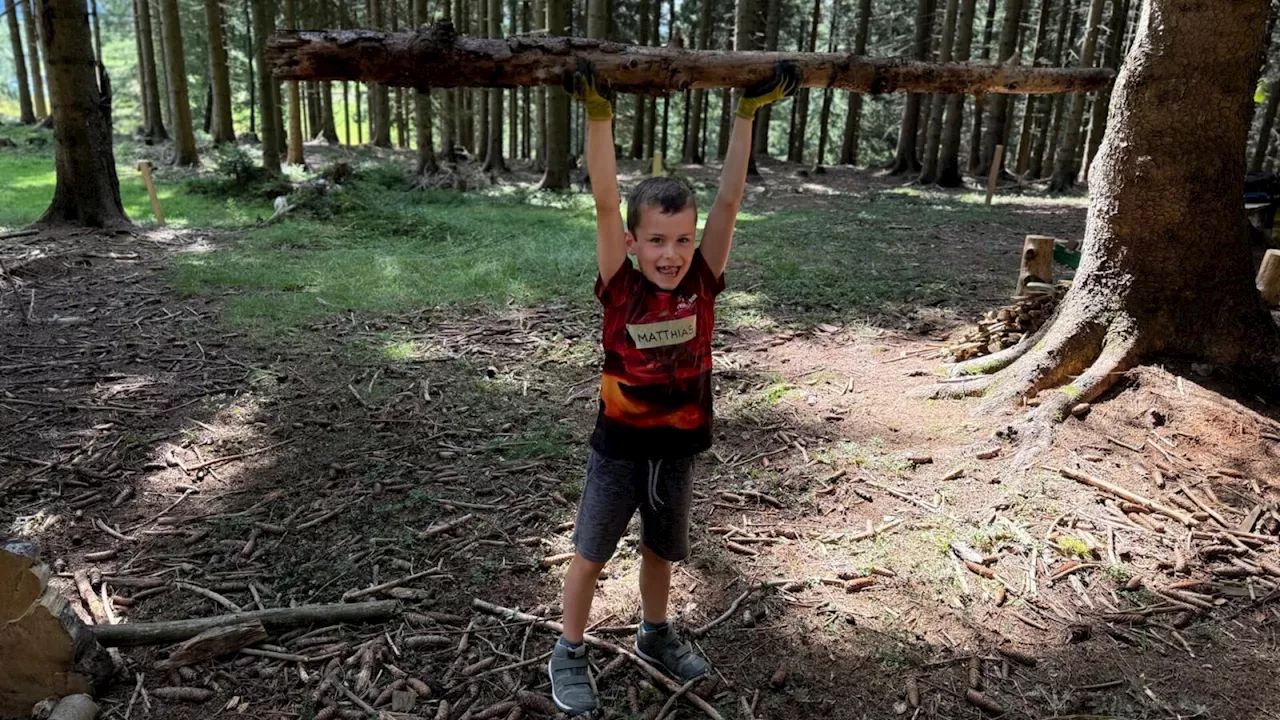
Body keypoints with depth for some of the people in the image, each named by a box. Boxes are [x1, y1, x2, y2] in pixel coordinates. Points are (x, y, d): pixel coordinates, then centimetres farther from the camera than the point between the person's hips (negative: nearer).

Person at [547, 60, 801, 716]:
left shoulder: (702, 283, -10)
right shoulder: (620, 287, -16)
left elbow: (728, 200, -14)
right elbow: (604, 202, -25)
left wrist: (746, 112, -18)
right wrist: (598, 114, -34)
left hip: (677, 448, 3)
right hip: (618, 448, -3)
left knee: (660, 551, 23)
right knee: (589, 558, 13)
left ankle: (654, 636, 47)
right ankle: (568, 655, 33)